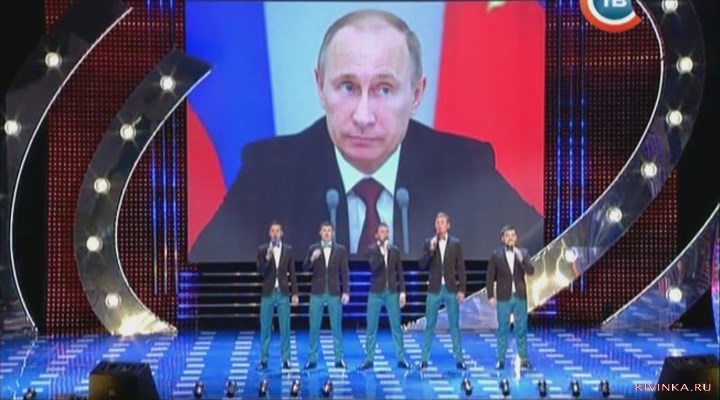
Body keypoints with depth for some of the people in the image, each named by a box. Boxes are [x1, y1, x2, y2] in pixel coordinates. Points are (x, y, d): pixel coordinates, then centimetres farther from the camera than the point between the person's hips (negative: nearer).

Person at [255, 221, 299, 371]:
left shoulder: (288, 249, 5)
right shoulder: (262, 249, 0)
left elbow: (292, 273, 6)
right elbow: (260, 271, -8)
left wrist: (295, 293, 2)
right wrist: (267, 258, -24)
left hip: (283, 293, 1)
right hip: (268, 293, -1)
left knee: (285, 327, 3)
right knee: (265, 327, 3)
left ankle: (286, 359, 8)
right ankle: (264, 359, 9)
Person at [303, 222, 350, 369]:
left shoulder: (341, 249, 4)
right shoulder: (313, 249, 5)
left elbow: (345, 272, 3)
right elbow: (305, 268, -2)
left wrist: (346, 292, -5)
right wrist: (311, 259, -22)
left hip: (334, 293, 0)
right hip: (317, 293, 0)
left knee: (336, 327, 3)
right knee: (314, 327, 2)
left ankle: (339, 358, 8)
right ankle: (312, 359, 8)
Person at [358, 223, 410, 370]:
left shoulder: (395, 250, 6)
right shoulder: (371, 250, 0)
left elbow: (400, 272, 7)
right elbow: (373, 266, -18)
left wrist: (402, 291, 0)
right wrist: (381, 250, -20)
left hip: (392, 292, 1)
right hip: (376, 292, -1)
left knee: (396, 326, 1)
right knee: (371, 327, 3)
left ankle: (401, 359, 7)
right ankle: (369, 359, 9)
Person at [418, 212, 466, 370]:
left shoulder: (456, 243, 3)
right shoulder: (429, 243, 3)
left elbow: (461, 268, 2)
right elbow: (422, 265, -4)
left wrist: (462, 290, -4)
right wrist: (431, 250, -17)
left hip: (451, 289, 0)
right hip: (434, 289, 0)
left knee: (454, 325, 4)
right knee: (430, 325, 4)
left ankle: (459, 359, 9)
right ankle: (424, 359, 9)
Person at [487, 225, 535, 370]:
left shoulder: (523, 253, 4)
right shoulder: (496, 255, -1)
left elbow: (531, 271, -7)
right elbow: (491, 277, 1)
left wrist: (521, 260, -23)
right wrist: (491, 296, -5)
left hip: (520, 297, 2)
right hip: (504, 297, -1)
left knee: (521, 329, 5)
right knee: (503, 329, 3)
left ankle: (523, 359, 11)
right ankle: (501, 359, 8)